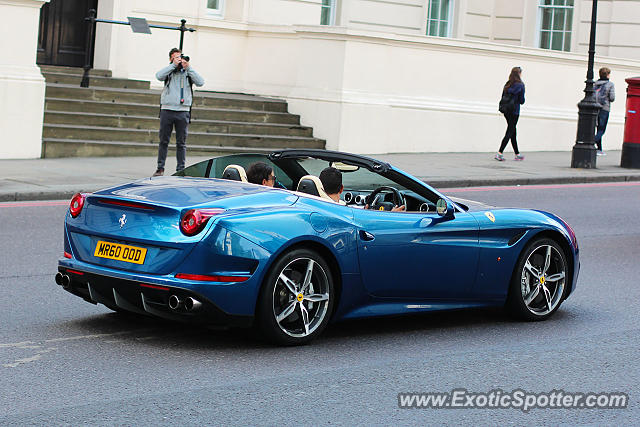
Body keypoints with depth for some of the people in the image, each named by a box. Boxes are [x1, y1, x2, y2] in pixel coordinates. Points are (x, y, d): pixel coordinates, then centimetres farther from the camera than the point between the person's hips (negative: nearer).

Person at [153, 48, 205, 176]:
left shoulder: (188, 72, 10)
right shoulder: (169, 71, 9)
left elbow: (200, 82, -4)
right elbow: (159, 76, -11)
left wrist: (188, 67, -8)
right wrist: (173, 65, -10)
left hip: (183, 111, 0)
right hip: (167, 110, 0)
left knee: (181, 143, 2)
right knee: (163, 141, 3)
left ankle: (180, 169, 6)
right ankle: (160, 168, 8)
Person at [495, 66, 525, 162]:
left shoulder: (507, 85, 6)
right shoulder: (520, 85, -11)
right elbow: (522, 101, -9)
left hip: (506, 111, 6)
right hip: (514, 112, -6)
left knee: (513, 132, 14)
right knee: (509, 133, -4)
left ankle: (517, 154, 22)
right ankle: (499, 153, -14)